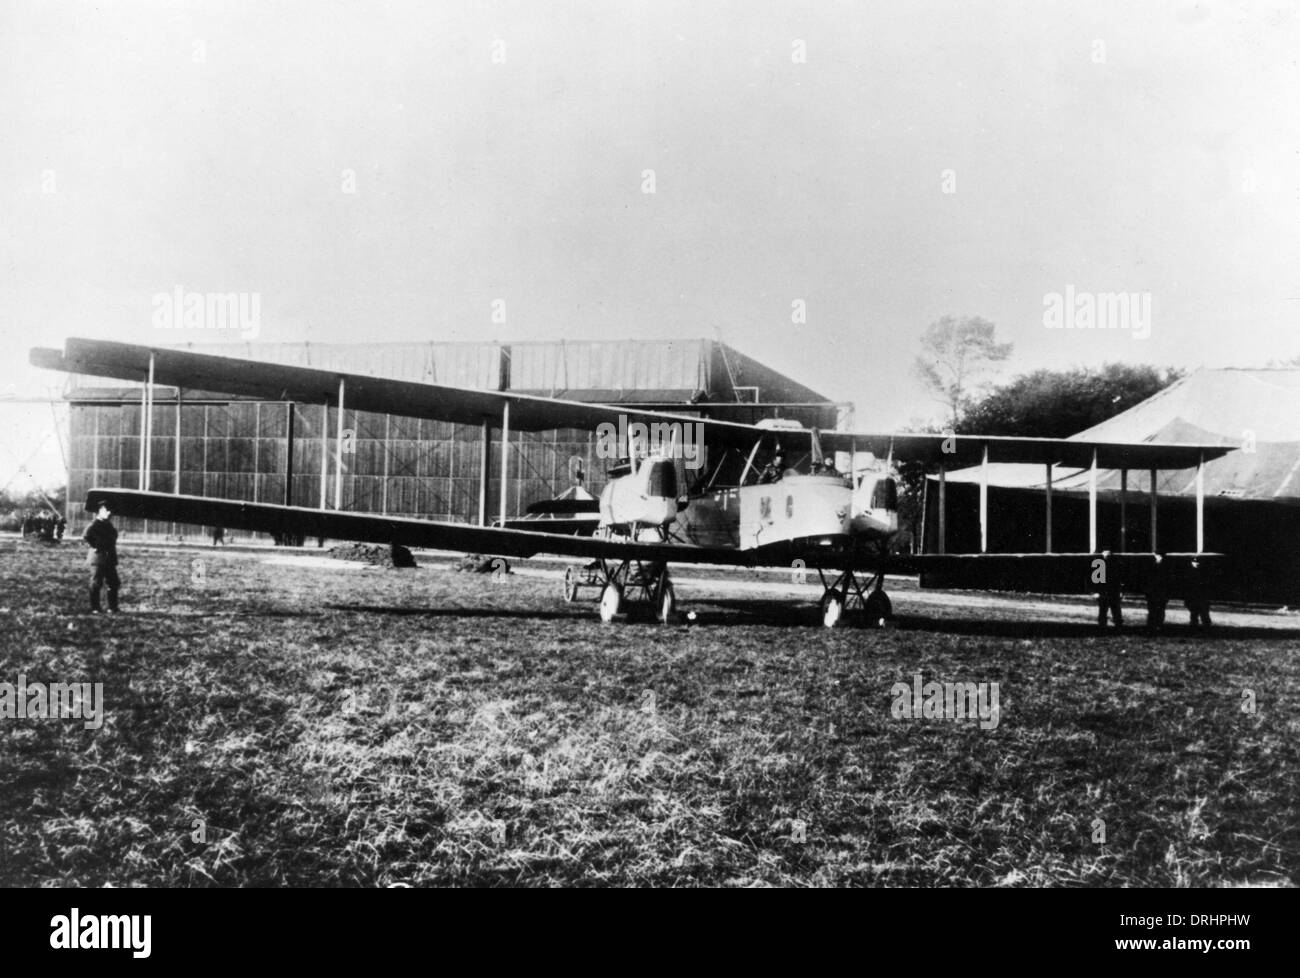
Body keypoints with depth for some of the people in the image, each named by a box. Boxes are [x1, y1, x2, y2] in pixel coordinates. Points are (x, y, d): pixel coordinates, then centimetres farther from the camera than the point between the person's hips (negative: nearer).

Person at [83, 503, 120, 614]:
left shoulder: (108, 524, 14)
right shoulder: (95, 523, -11)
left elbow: (113, 537, 26)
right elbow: (86, 536, -24)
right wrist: (95, 546, -17)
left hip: (110, 559, 8)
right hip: (99, 558, -8)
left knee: (113, 584, 8)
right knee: (96, 584, -1)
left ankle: (113, 608, 15)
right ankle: (94, 608, 6)